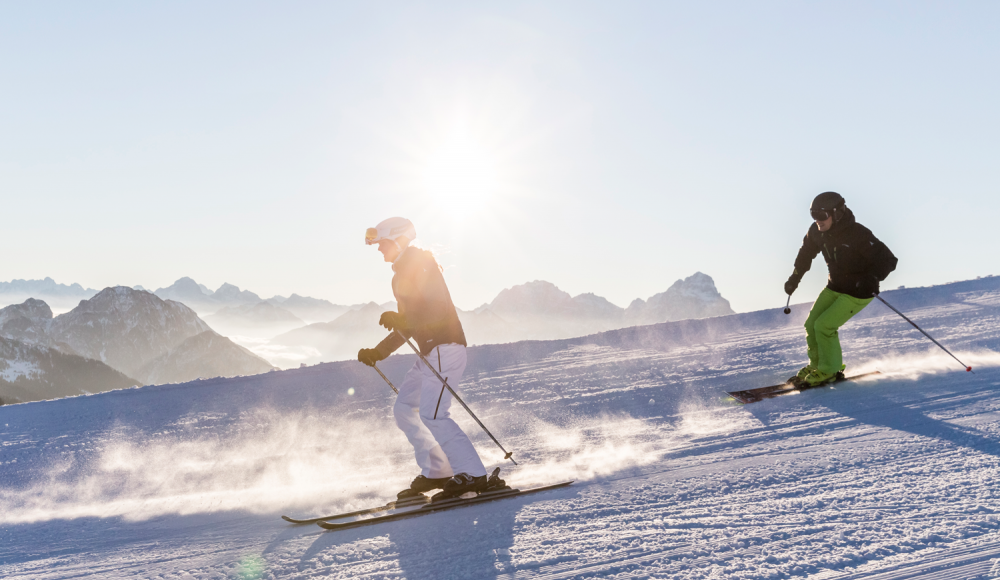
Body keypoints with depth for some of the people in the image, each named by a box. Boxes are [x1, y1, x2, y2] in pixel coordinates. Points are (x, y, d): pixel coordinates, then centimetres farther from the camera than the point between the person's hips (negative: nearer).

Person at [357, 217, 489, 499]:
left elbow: (440, 310, -21)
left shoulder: (422, 264, -10)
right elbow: (407, 325, 24)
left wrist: (400, 319, -32)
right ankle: (435, 472, 12)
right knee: (404, 409, 9)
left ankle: (472, 474, -11)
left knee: (432, 415, -16)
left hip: (445, 347, -10)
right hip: (429, 351, 10)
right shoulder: (402, 276, 20)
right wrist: (378, 352, 18)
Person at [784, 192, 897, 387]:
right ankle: (817, 364, 26)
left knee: (824, 326, -15)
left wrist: (872, 279, -43)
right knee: (811, 325, 3)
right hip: (835, 287, 7)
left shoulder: (859, 235, -29)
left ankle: (829, 370, 5)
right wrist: (795, 277, 16)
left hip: (858, 292, -7)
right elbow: (806, 252, 15)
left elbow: (888, 260, -27)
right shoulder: (817, 232, -9)